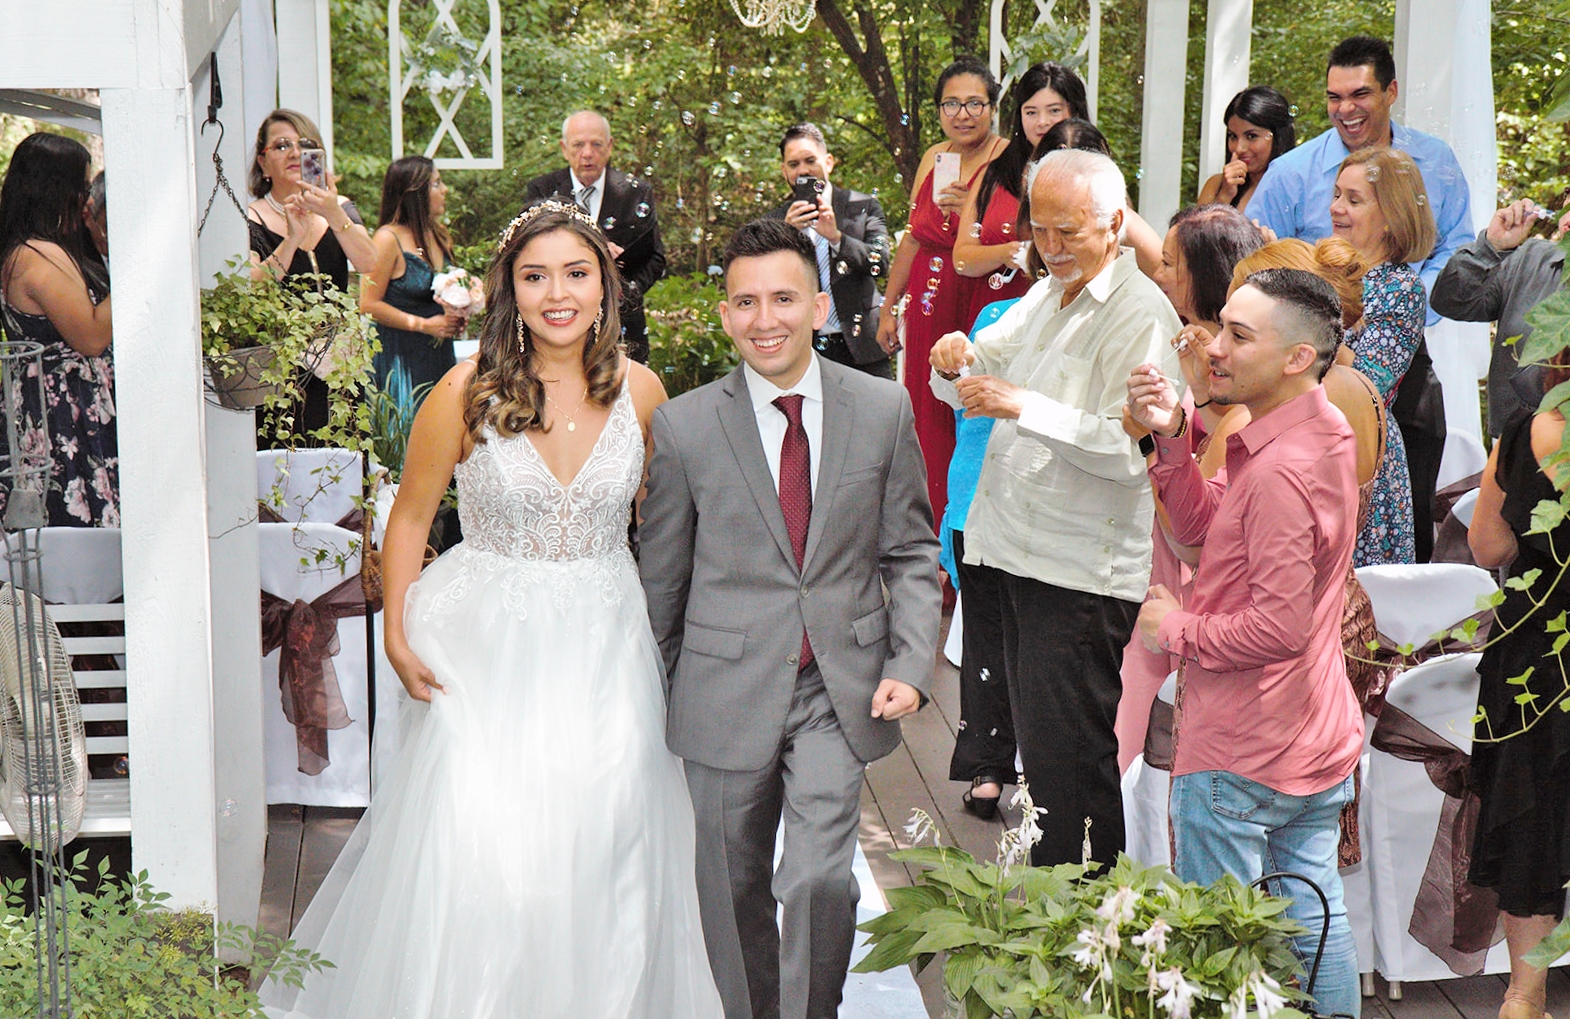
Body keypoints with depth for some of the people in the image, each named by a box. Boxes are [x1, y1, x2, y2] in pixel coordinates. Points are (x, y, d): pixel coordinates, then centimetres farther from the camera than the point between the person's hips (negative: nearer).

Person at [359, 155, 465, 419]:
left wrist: (455, 316, 7)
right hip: (400, 358, -7)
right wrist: (423, 324, -15)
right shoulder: (388, 239, -11)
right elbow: (369, 305, -15)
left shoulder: (440, 236, 11)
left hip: (440, 356, 7)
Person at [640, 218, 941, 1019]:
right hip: (728, 693, 0)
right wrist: (655, 697, 8)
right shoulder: (684, 425, -4)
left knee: (821, 882, -10)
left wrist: (910, 665, -5)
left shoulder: (884, 410, 0)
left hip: (840, 690, 0)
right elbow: (661, 576, 4)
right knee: (734, 891, 12)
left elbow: (910, 552, 6)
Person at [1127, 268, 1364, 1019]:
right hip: (1318, 740, 10)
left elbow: (1280, 626, -29)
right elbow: (1205, 526, 9)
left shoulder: (1280, 470, -25)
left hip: (1239, 758, -10)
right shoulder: (1325, 432, 7)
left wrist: (1178, 630, -14)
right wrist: (1170, 437, -5)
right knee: (1313, 920, 20)